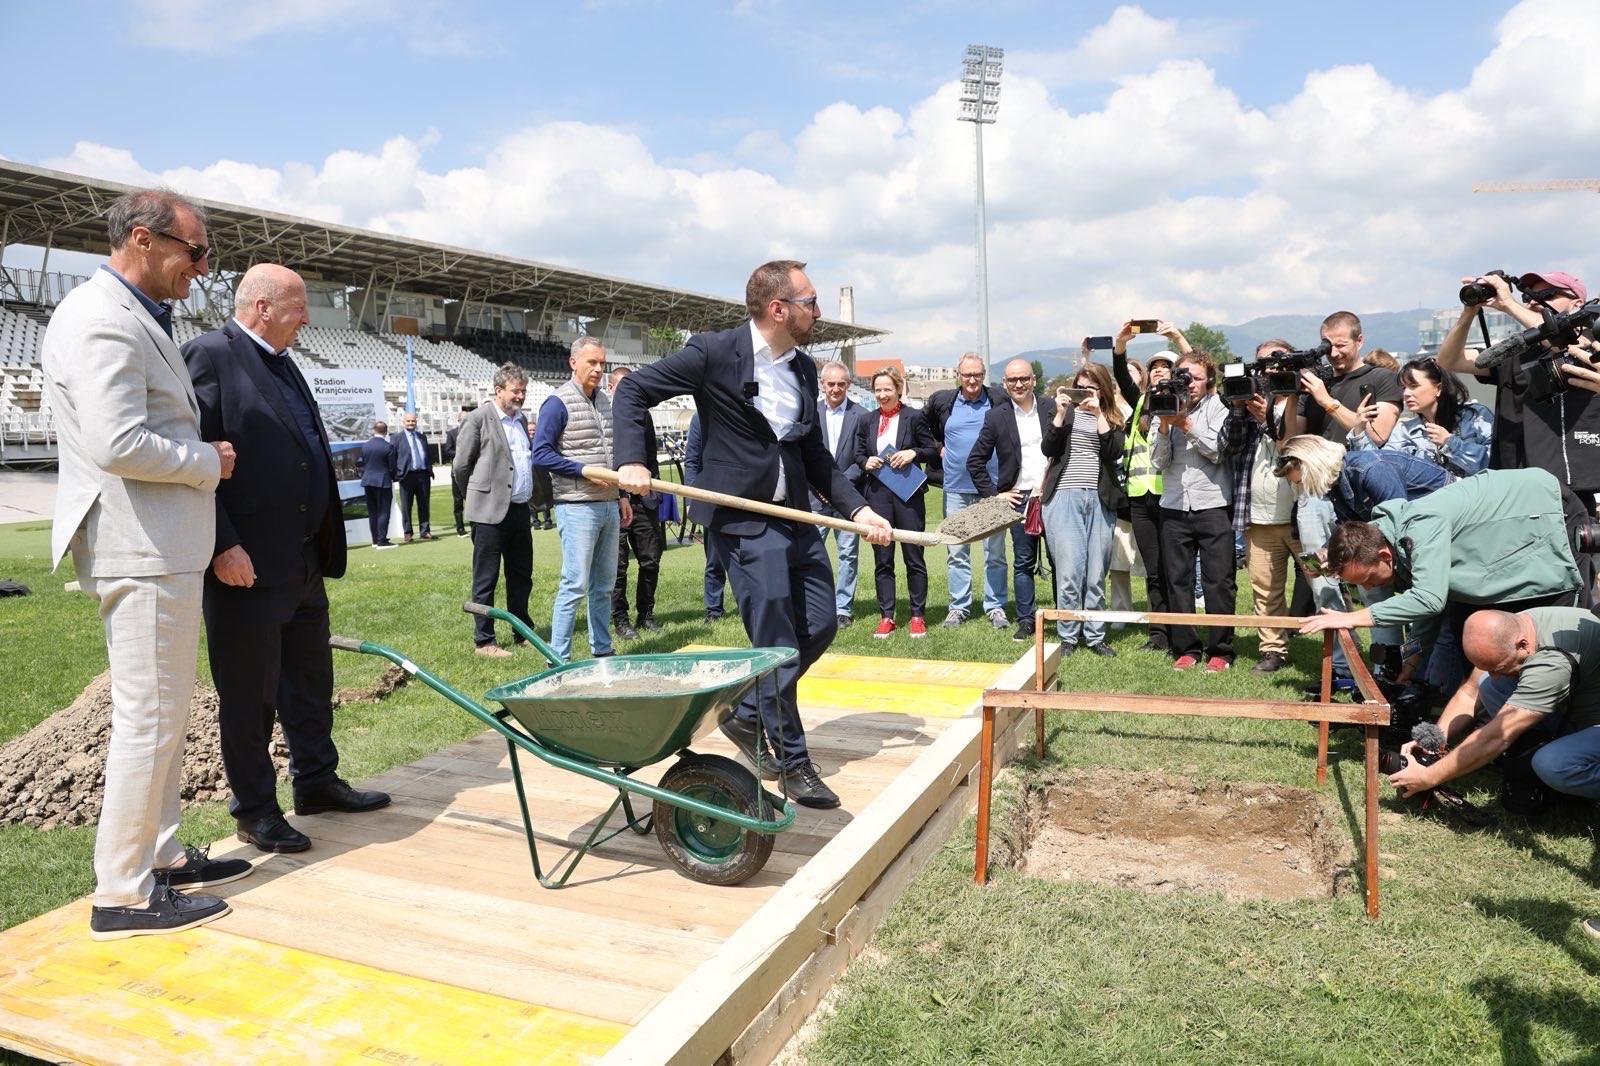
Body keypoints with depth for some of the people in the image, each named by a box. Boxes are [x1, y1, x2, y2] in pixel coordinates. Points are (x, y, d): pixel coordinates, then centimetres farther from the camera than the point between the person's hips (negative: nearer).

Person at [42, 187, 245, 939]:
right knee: (148, 720, -3)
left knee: (163, 715, 18)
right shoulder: (104, 320, -16)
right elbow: (117, 445, -26)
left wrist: (202, 457, 10)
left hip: (160, 546, 11)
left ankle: (160, 855, 31)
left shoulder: (132, 316, 16)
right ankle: (123, 894, 9)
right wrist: (208, 463, -12)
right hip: (141, 551, -11)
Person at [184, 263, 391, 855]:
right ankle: (253, 810, 18)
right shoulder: (209, 355, -11)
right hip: (246, 563, -9)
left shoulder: (282, 362, 16)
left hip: (303, 560, 9)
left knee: (311, 679, 18)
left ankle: (316, 780, 33)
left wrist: (323, 544, 17)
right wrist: (223, 545, -21)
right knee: (248, 691, 5)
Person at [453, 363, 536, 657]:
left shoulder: (521, 419, 13)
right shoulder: (479, 418, -8)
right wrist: (477, 497, 6)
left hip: (520, 509, 7)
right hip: (490, 512, -7)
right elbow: (460, 466, -5)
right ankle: (483, 641, 10)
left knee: (522, 577, 14)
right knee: (485, 581, 2)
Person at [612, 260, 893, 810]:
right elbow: (634, 389, -4)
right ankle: (793, 762, 13)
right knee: (776, 643, -3)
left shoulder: (804, 368, 9)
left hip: (796, 515, 7)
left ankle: (746, 712, 30)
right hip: (745, 520, -7)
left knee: (820, 626, 10)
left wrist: (858, 508, 6)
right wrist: (631, 461, -18)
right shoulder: (714, 353, -10)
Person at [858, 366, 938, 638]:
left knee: (914, 557, 3)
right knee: (882, 559, 6)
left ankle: (917, 616, 12)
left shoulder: (914, 417, 0)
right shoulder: (867, 421, 11)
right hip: (877, 495, 3)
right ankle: (886, 616, 14)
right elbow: (858, 453, 18)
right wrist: (866, 461, -3)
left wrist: (913, 453, -16)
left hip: (908, 494, -3)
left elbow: (933, 450, 2)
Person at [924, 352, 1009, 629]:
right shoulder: (941, 400, 4)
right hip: (956, 489, 1)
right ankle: (958, 606, 14)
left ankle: (995, 606, 12)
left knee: (995, 551, 4)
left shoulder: (1000, 399, 0)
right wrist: (937, 448, 8)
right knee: (956, 551, 6)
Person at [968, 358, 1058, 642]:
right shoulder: (996, 417, 2)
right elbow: (975, 461, 5)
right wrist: (993, 494, 1)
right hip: (1020, 498, 0)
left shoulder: (1051, 407, 4)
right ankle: (1025, 621, 13)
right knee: (1023, 562, 5)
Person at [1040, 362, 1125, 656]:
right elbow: (1047, 449, -1)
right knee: (1069, 571, -6)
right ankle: (1067, 636, 4)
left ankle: (1095, 635, 13)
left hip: (1100, 500, 2)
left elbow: (1114, 452, -5)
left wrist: (1098, 413, -9)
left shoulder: (1112, 418, 13)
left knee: (1096, 573, 3)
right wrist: (1060, 413, -9)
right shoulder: (1067, 411, 10)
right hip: (1064, 498, -2)